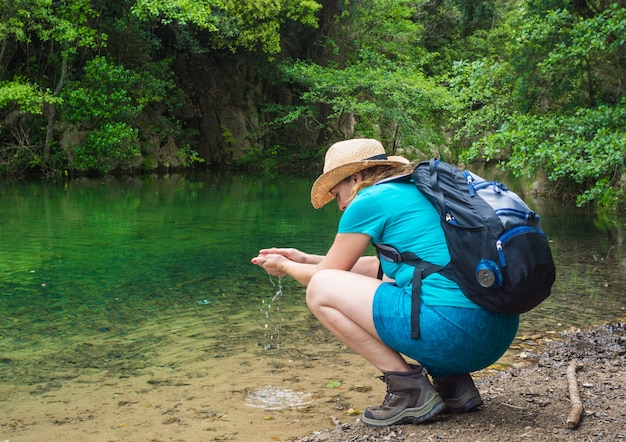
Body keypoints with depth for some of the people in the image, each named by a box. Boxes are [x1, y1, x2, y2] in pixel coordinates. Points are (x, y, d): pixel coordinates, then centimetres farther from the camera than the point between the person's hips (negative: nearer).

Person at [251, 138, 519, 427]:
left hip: (451, 332, -9)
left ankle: (409, 389, 0)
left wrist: (285, 267, 31)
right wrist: (305, 259, 40)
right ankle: (454, 383, 16)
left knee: (320, 289, 3)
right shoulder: (419, 193, 23)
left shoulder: (370, 200, 0)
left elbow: (325, 276, 10)